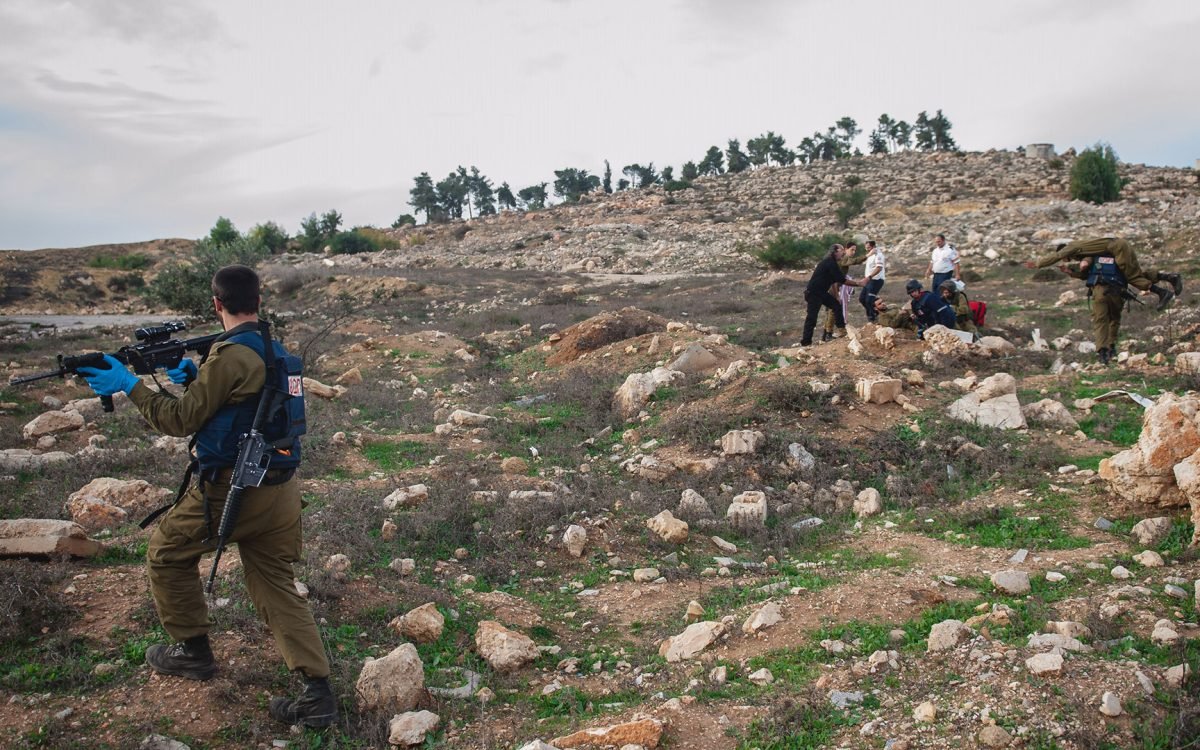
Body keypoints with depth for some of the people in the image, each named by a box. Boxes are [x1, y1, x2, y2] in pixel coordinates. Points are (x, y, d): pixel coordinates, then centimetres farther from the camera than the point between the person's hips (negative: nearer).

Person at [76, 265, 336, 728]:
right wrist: (196, 378, 18)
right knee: (276, 588, 12)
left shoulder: (230, 354, -16)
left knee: (167, 553, 18)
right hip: (280, 488, 8)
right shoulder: (274, 350, 10)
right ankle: (317, 694, 6)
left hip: (233, 489, -7)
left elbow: (182, 420, -10)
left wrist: (129, 386, -2)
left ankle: (192, 651, 27)